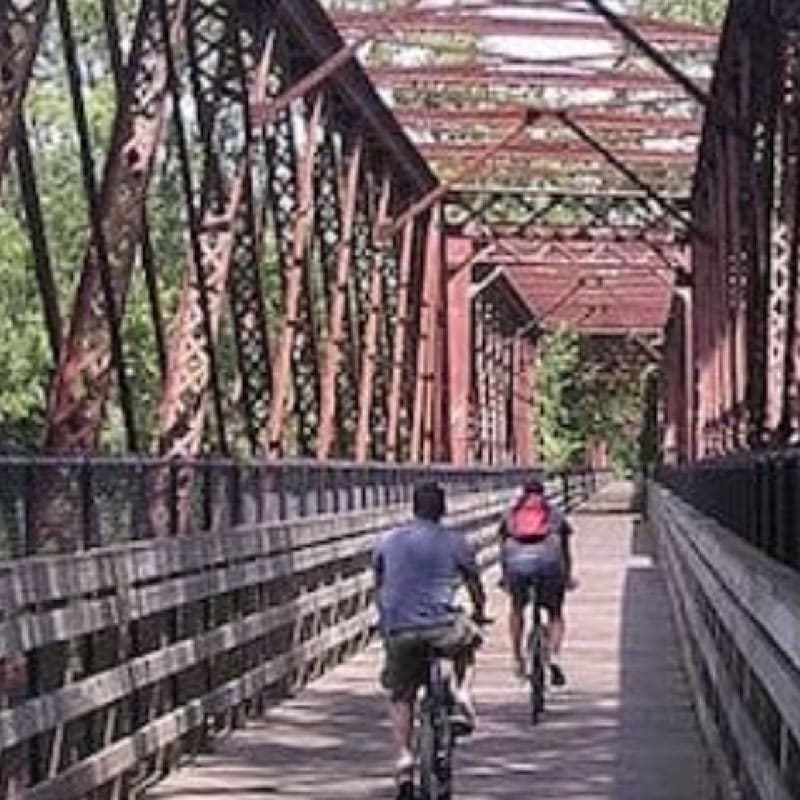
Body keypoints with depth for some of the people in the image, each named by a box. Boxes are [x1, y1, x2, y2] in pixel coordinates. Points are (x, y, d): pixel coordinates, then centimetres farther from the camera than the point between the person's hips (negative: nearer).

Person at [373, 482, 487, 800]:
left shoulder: (388, 541, 12)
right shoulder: (454, 543, 6)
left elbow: (379, 585, 25)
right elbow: (474, 585, 16)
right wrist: (479, 613, 37)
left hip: (398, 630, 2)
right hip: (441, 626, -2)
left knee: (401, 697, 15)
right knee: (467, 641, 32)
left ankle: (403, 762, 0)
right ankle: (461, 698, 15)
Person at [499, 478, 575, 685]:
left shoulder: (512, 513, 26)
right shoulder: (554, 513, 25)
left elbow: (503, 547, 29)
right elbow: (565, 549, 30)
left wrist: (505, 576, 41)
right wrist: (568, 577, 41)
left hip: (517, 561, 1)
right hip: (548, 560, -1)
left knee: (516, 609, 28)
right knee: (555, 614, 15)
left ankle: (517, 659, 24)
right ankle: (554, 657, -8)